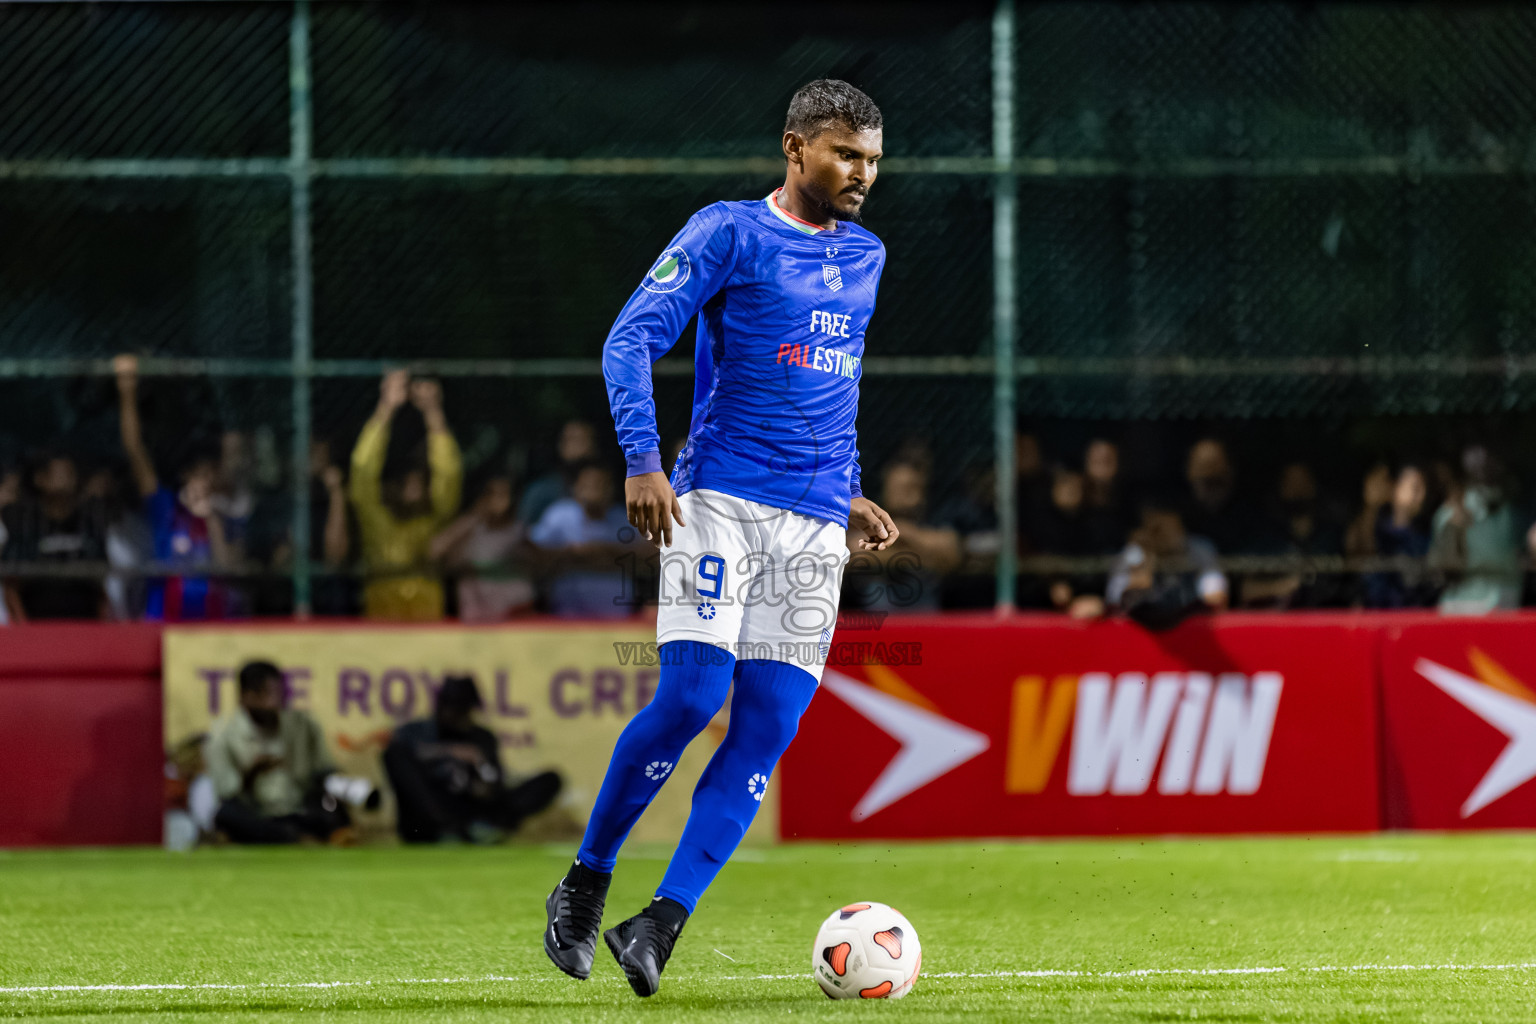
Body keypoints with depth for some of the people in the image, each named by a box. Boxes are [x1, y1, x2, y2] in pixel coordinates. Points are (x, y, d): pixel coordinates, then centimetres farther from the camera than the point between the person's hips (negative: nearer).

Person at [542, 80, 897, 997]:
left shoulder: (865, 256, 18)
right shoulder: (729, 233, -2)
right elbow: (631, 341, -8)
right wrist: (643, 462, -18)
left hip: (815, 526, 6)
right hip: (721, 501, -6)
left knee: (765, 734, -6)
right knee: (690, 696, -17)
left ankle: (661, 923, -6)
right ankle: (586, 883, 1)